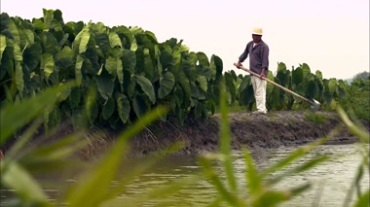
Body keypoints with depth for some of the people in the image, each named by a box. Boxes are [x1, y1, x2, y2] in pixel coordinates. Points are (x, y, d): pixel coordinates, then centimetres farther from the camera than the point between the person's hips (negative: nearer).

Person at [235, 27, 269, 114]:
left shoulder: (264, 46, -10)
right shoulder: (250, 44, 14)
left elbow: (265, 60, -18)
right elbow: (245, 54, 27)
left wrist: (263, 72, -27)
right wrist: (239, 61, 14)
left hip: (260, 73, -8)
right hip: (253, 72, 8)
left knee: (260, 91, -14)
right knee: (256, 92, 10)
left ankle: (261, 109, -18)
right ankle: (262, 108, 15)